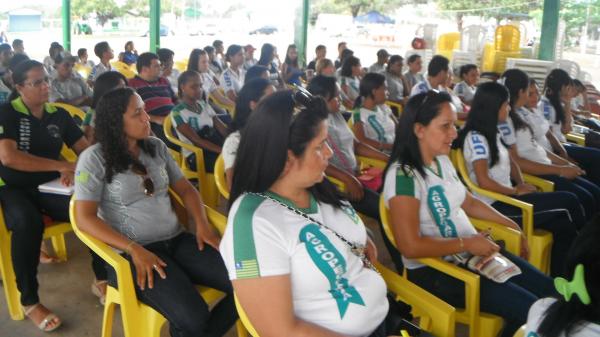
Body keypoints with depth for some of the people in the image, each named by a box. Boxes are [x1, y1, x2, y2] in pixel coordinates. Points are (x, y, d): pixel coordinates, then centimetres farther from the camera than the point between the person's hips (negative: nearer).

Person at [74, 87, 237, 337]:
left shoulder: (156, 147, 11)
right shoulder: (94, 159, -5)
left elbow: (186, 189, 15)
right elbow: (85, 219, -10)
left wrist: (202, 225, -4)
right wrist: (135, 250, -21)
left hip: (177, 240, 6)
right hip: (132, 252, -5)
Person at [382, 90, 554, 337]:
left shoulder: (442, 160, 6)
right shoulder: (403, 175, -22)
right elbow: (410, 247, -26)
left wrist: (510, 224, 15)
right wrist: (467, 244, -20)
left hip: (472, 251, 9)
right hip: (433, 270, -9)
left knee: (548, 289, 5)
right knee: (528, 309, -15)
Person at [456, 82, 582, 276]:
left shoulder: (492, 133, 15)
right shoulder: (476, 138, -15)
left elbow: (509, 162, 21)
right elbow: (484, 182, -19)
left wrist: (522, 184, 3)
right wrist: (516, 191, -10)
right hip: (494, 205, -9)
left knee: (563, 223, -7)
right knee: (568, 201, -12)